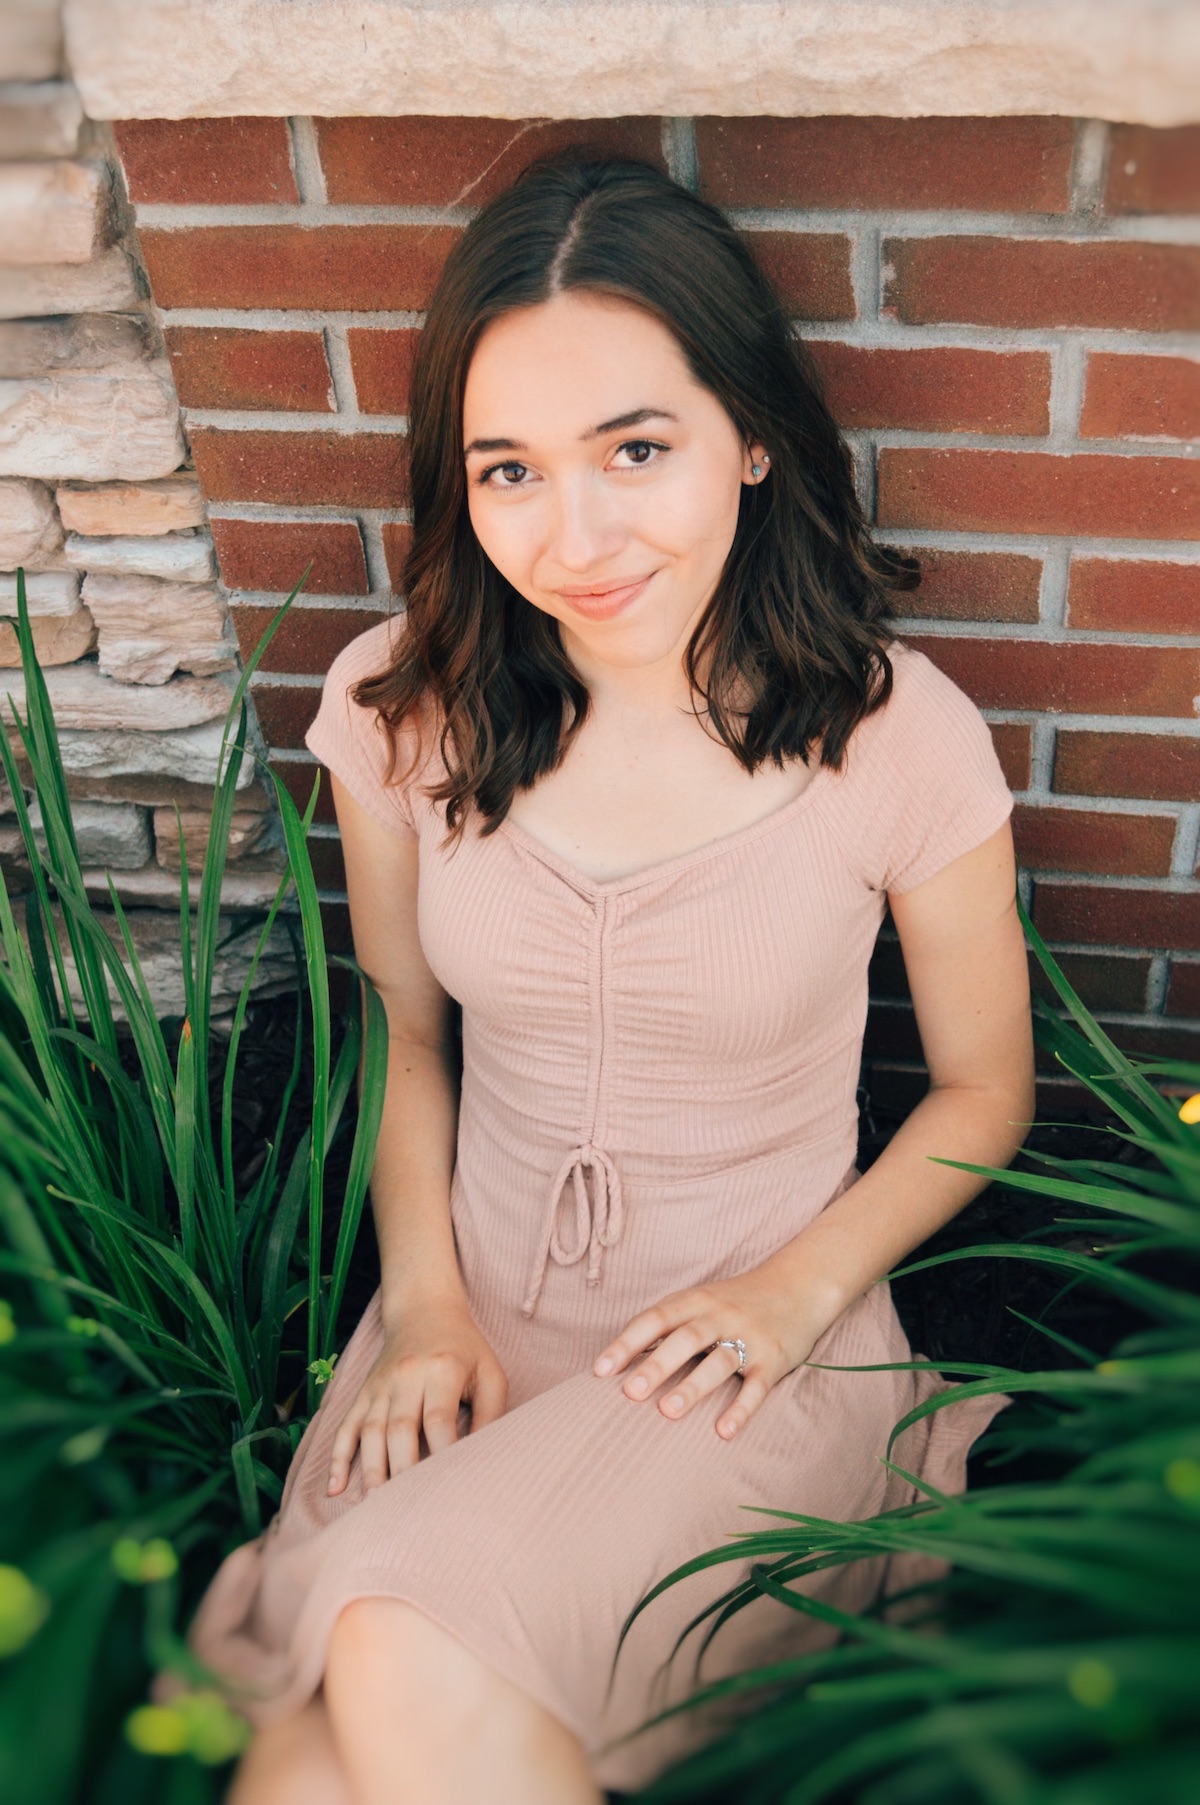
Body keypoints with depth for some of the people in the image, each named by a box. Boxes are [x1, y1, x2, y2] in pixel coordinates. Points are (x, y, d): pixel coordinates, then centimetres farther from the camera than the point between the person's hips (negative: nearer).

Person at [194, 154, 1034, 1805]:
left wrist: (797, 1292, -11)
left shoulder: (900, 738, -14)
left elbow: (983, 1090, 1)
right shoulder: (401, 705, -6)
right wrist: (425, 1299, -3)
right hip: (478, 1308, 3)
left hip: (763, 1347, -2)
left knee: (409, 1658, -27)